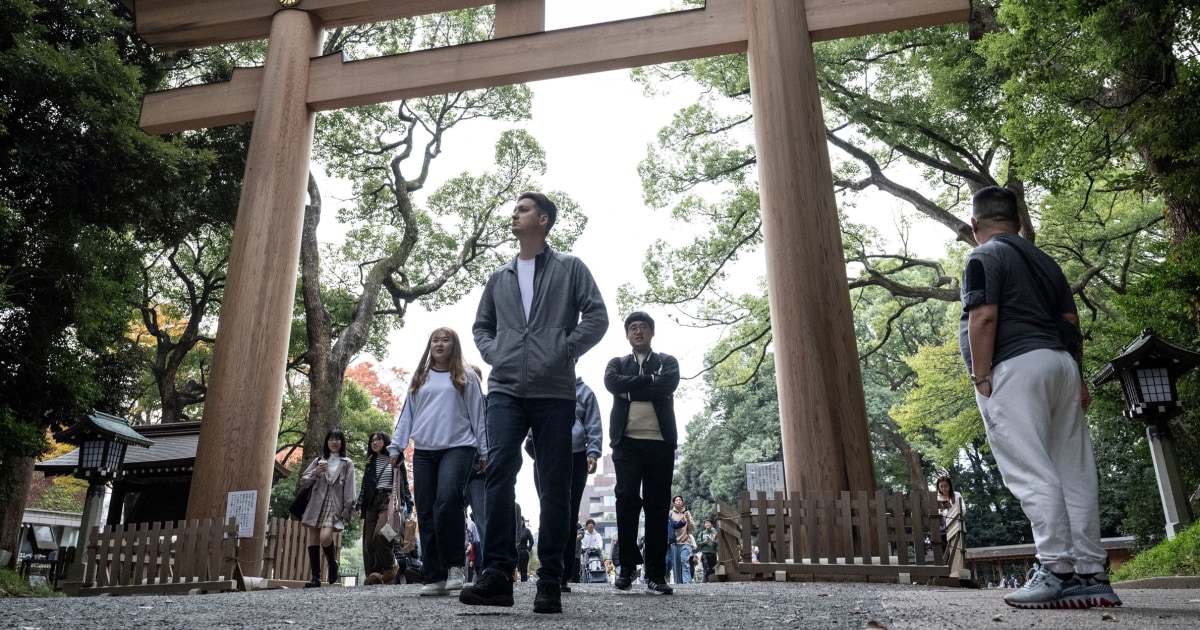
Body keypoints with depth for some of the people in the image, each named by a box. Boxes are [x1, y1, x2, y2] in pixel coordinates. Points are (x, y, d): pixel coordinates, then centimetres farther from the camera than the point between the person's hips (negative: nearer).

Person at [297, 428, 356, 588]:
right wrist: (315, 473, -7)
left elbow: (349, 489, 2)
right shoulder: (319, 461, 16)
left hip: (335, 504, -3)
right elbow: (302, 483, 11)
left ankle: (332, 563, 7)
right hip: (316, 503, 3)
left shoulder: (347, 463, 9)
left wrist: (347, 510, -7)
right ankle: (315, 577, 4)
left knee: (325, 537, -21)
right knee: (313, 539, -1)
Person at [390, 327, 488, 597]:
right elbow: (407, 415, 19)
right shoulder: (419, 379, 19)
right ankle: (434, 577, 5)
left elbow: (478, 415, 6)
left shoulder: (466, 377, 8)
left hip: (458, 447, -4)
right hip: (423, 452, 5)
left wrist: (484, 452, 2)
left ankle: (455, 565, -11)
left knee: (447, 501, -25)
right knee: (426, 514, 1)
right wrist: (396, 446, 11)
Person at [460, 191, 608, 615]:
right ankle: (498, 574, -10)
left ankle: (550, 582, 5)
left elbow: (596, 317, 1)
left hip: (554, 392, -3)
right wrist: (493, 353, 6)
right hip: (505, 390, 3)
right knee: (500, 473, -12)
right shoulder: (500, 277, 21)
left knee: (554, 485, 0)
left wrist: (563, 353, -9)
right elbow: (481, 325, 26)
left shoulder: (570, 268, 9)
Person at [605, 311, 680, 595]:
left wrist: (630, 391, -4)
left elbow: (668, 385, -7)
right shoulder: (618, 363, 18)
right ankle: (627, 566, 2)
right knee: (626, 498, -11)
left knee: (657, 506, 0)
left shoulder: (667, 362, 15)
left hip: (660, 442, 0)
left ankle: (656, 574, 5)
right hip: (627, 441, 0)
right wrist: (649, 379, -5)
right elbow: (612, 383, -5)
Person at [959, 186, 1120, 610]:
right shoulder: (1045, 261, 23)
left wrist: (980, 377, -12)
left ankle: (1058, 570, -13)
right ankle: (1091, 572, 8)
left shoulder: (984, 258, -2)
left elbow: (984, 318, -14)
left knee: (1031, 473, -10)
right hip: (1059, 363, 9)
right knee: (1073, 472, 6)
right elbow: (1071, 323, 19)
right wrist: (1078, 378, 20)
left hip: (1014, 367, -8)